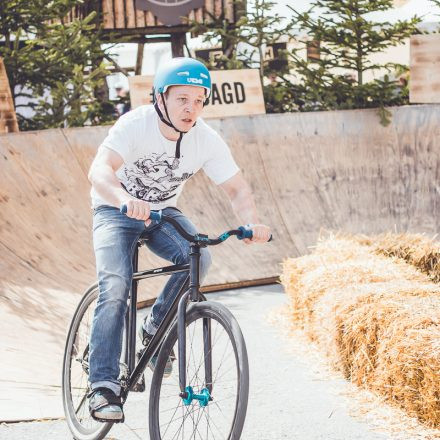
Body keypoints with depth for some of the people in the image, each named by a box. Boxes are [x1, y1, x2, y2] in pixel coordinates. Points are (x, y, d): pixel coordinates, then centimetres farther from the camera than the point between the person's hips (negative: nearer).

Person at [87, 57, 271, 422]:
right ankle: (104, 385, -21)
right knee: (116, 286, -26)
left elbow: (237, 189, -13)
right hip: (116, 212, -4)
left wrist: (251, 223, -35)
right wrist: (127, 199, -63)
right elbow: (99, 170, -42)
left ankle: (155, 328, -2)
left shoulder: (207, 140, -15)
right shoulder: (136, 125, -27)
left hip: (163, 213, 4)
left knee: (198, 257, -26)